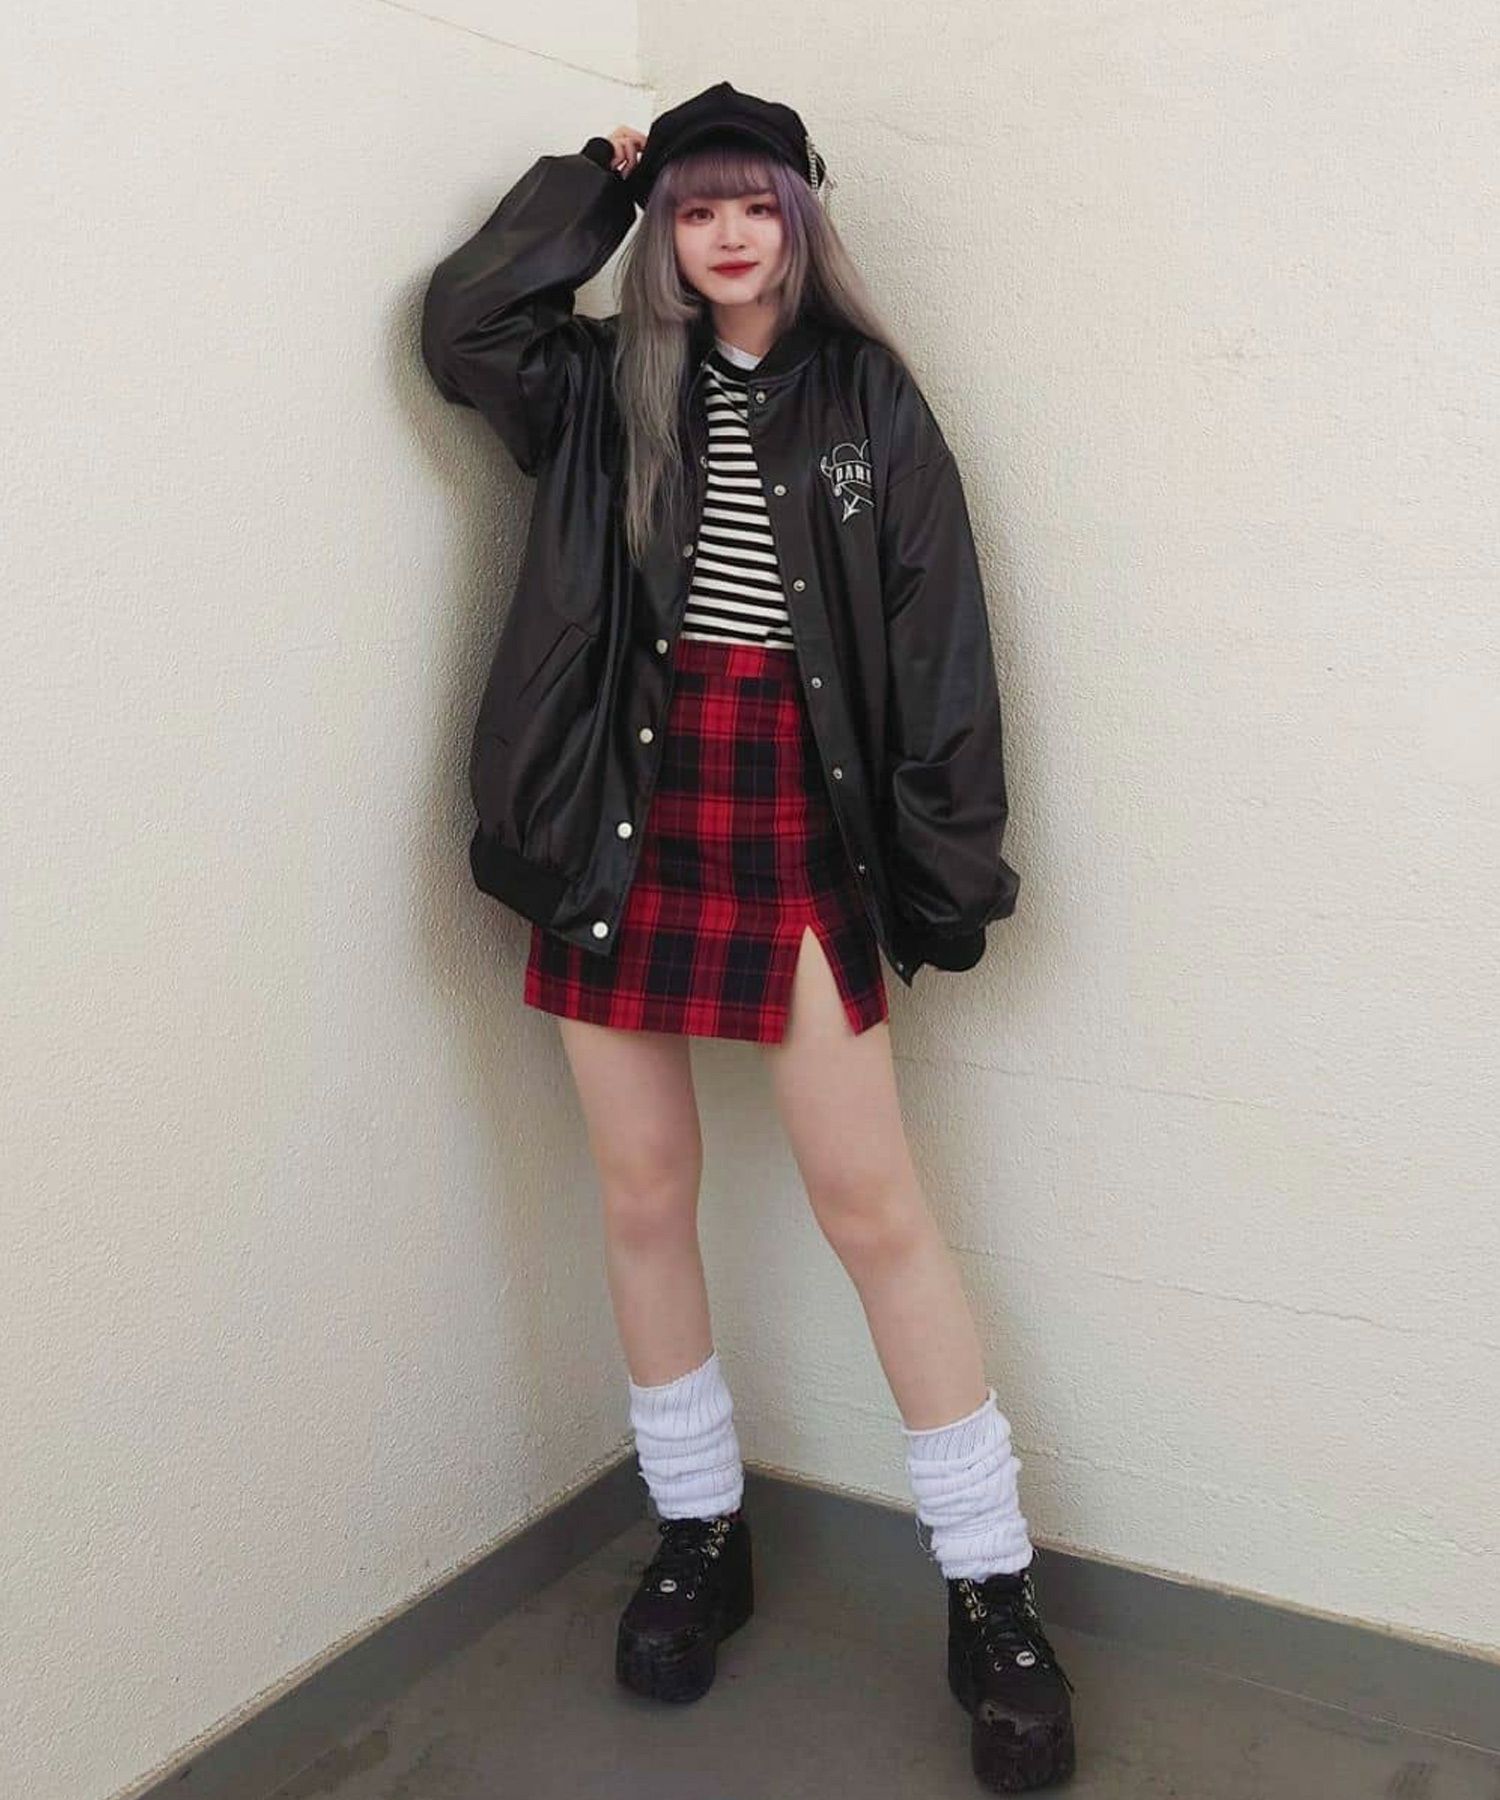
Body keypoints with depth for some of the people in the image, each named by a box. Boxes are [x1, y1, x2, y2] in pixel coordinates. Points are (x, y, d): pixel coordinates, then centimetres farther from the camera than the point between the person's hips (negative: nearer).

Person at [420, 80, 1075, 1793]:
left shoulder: (870, 401, 5)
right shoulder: (605, 388, 11)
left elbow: (937, 644, 1)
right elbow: (461, 323, -6)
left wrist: (947, 865, -5)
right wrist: (596, 176, 4)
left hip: (796, 818, -2)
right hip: (626, 817, 3)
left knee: (875, 1210, -3)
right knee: (643, 1197, 9)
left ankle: (993, 1598, 11)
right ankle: (698, 1539, 28)